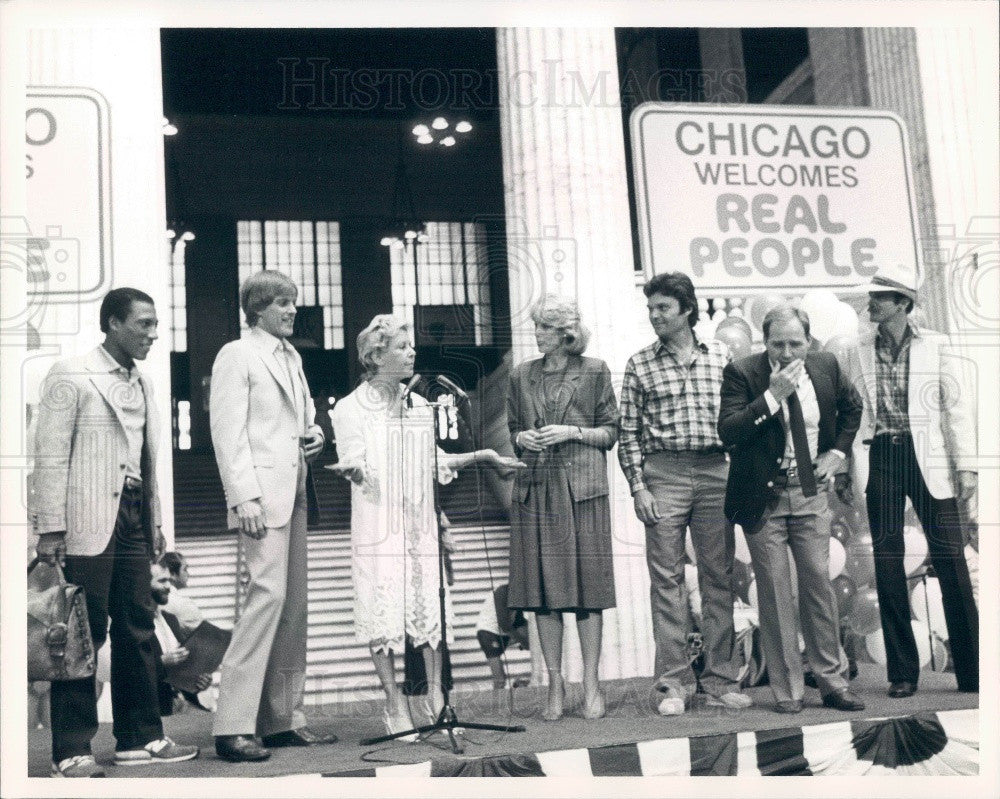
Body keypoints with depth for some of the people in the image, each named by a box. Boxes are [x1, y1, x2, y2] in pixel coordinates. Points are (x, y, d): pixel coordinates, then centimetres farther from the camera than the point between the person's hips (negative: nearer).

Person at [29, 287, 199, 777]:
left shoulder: (141, 383, 16)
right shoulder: (71, 377, -4)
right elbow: (50, 456, -8)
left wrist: (155, 524, 17)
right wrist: (50, 529, -14)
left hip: (133, 516, 7)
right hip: (88, 521, -7)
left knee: (138, 629, 9)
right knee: (83, 634, -4)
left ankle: (139, 738, 17)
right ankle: (71, 751, 5)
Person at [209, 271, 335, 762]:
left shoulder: (292, 357, 21)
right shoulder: (236, 356, -3)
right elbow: (228, 432, -10)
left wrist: (313, 434, 8)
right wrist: (244, 498, -19)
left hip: (293, 492, 8)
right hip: (261, 493, -8)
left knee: (293, 601, 8)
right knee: (269, 593, -16)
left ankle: (282, 719, 15)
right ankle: (233, 726, -11)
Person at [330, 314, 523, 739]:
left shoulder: (420, 406, 15)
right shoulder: (350, 408, -2)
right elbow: (355, 465, -10)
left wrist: (482, 456, 19)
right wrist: (353, 469, -33)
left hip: (421, 522, 5)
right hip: (378, 525, -4)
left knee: (429, 604, 0)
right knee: (384, 609, -3)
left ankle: (436, 695, 11)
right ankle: (395, 704, 7)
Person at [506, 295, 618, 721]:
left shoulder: (594, 372, 5)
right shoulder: (521, 376, 13)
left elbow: (611, 432, 5)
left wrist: (572, 433, -9)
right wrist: (521, 439, -2)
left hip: (581, 486, -2)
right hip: (534, 487, 3)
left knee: (586, 586, -1)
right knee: (542, 589, 2)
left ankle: (591, 685, 9)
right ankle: (555, 685, 12)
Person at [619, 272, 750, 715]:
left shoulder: (720, 355, 10)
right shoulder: (639, 364, 7)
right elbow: (628, 432, 5)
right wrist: (638, 486, -4)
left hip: (715, 472, 1)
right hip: (662, 473, -1)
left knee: (719, 577, 4)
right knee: (666, 579, -1)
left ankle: (721, 678, 13)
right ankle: (675, 683, 6)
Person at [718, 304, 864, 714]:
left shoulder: (825, 366, 2)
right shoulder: (741, 373, -10)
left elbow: (851, 406, 21)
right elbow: (727, 431, -20)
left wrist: (838, 451, 10)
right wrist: (773, 395, -26)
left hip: (811, 494, 3)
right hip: (763, 498, -3)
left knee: (819, 585, 6)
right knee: (775, 592, 1)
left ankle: (833, 683, 19)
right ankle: (788, 691, 12)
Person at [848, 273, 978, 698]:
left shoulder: (937, 346, 2)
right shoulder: (861, 352, 9)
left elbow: (959, 406, 1)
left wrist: (966, 467, -5)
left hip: (927, 458, -2)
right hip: (880, 459, 3)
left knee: (950, 563, -2)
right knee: (887, 567, 3)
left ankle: (972, 672, 10)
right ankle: (902, 673, 14)